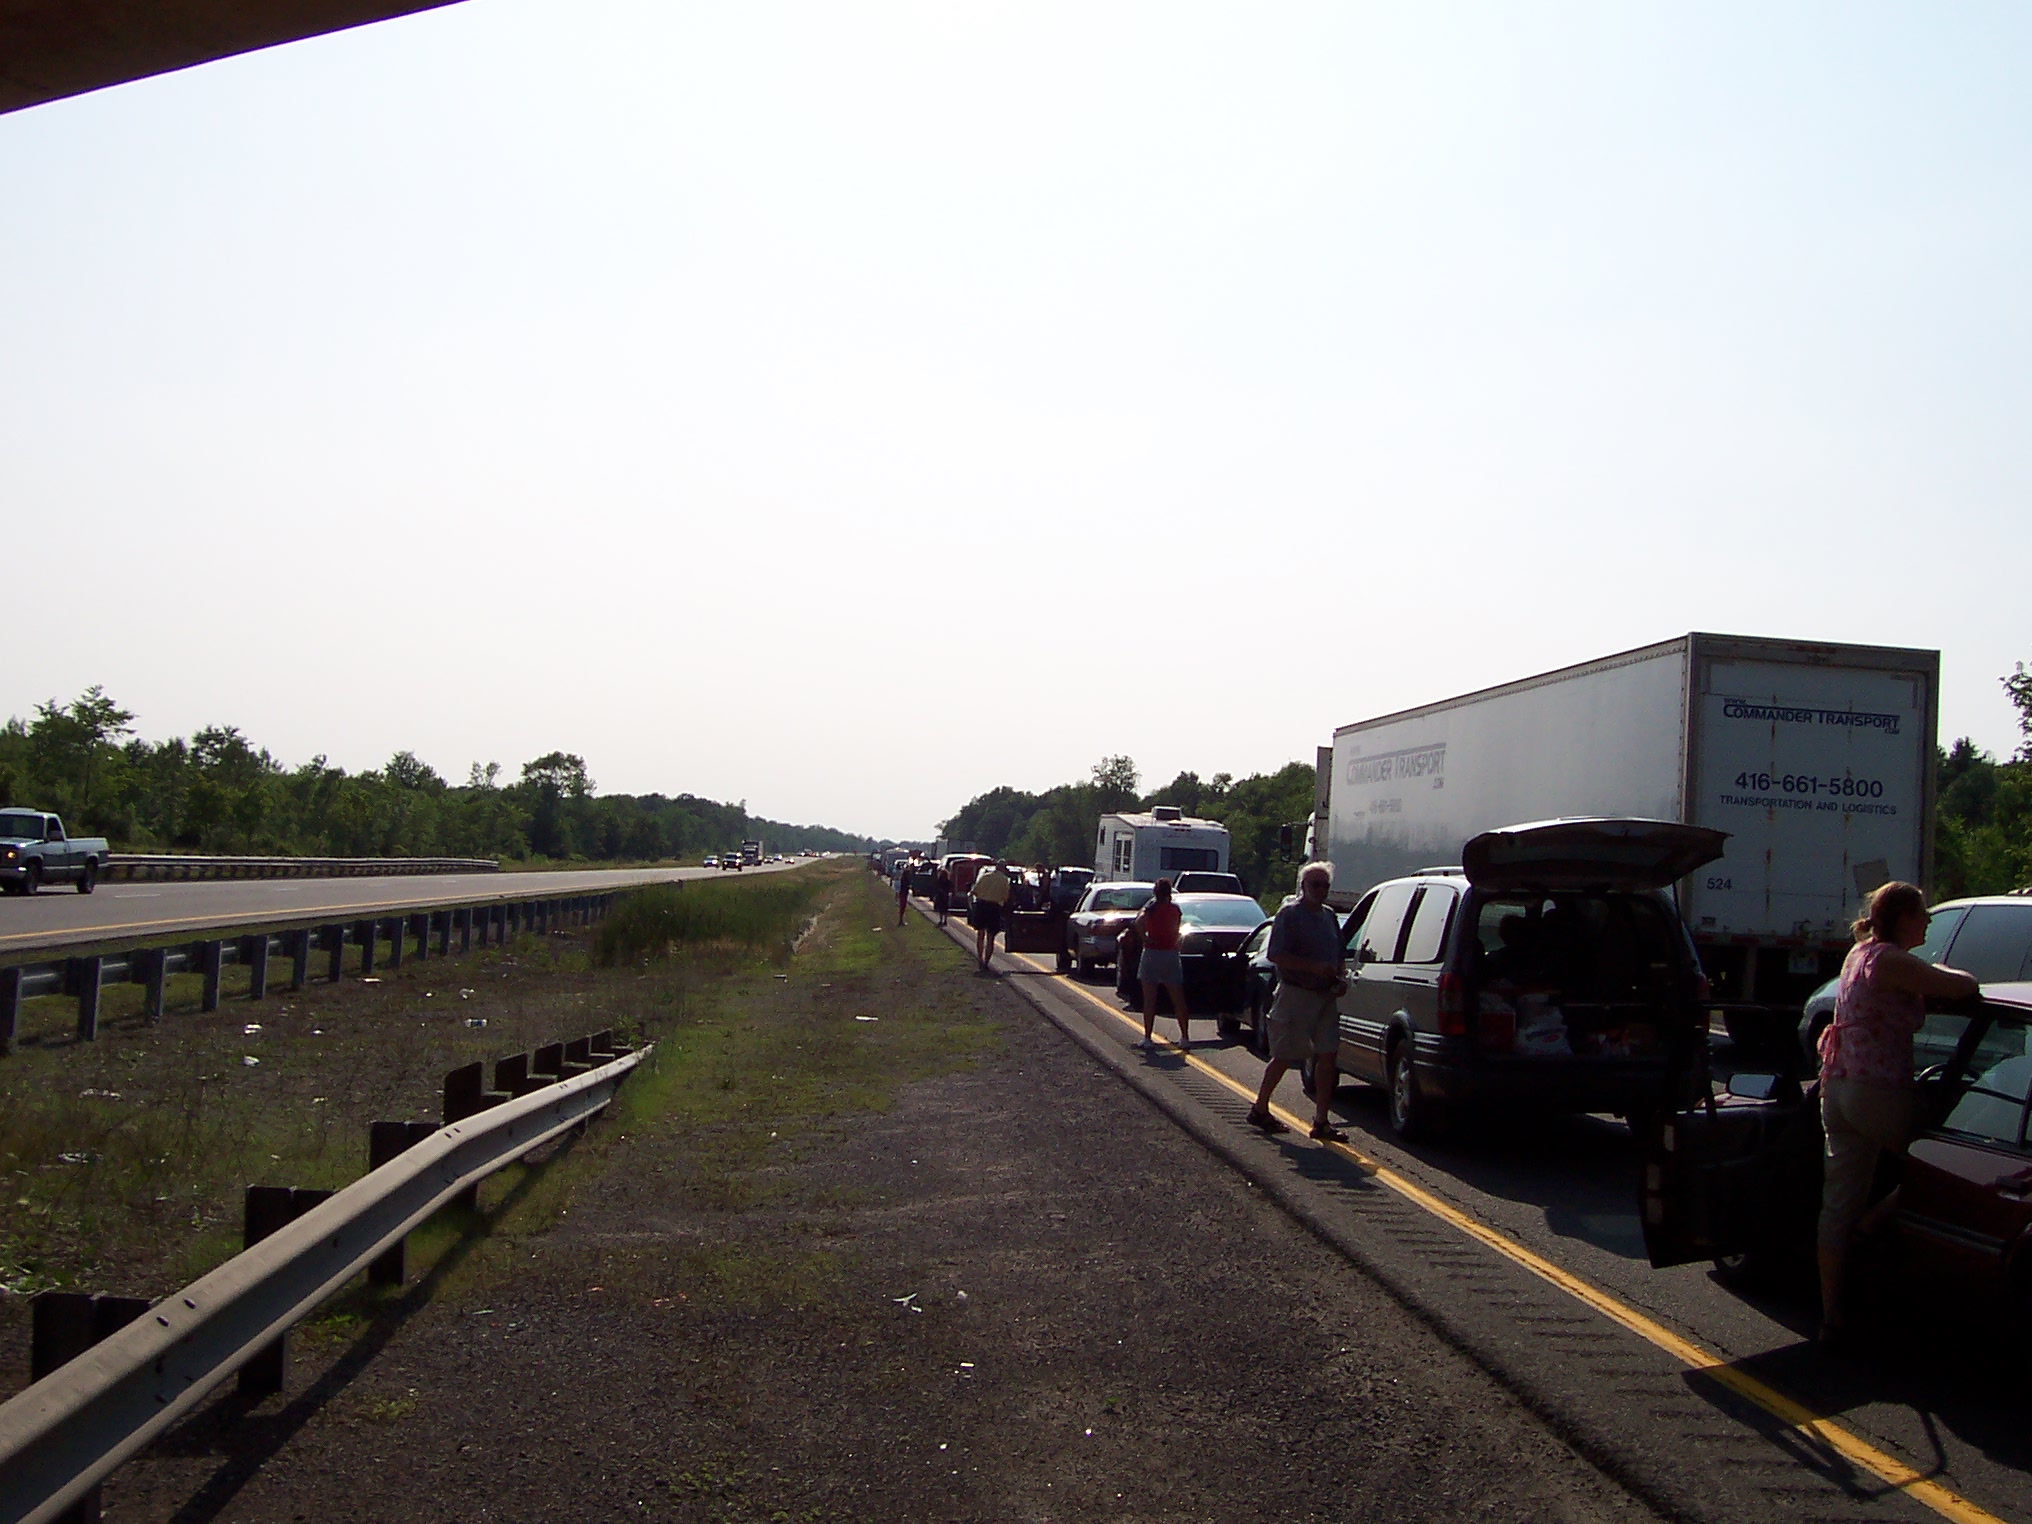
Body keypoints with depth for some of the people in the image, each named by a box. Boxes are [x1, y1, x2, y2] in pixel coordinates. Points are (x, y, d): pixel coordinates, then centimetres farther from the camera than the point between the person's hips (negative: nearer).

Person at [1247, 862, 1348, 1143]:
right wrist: (1315, 967, -22)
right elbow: (1275, 955, -16)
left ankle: (1321, 1121, 5)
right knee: (1285, 1056, 1)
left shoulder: (1330, 917, 16)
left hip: (1325, 996, 7)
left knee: (1327, 1056, 1)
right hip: (1296, 994, -7)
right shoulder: (1289, 914, -8)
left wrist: (1339, 978, 5)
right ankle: (1259, 1109, 18)